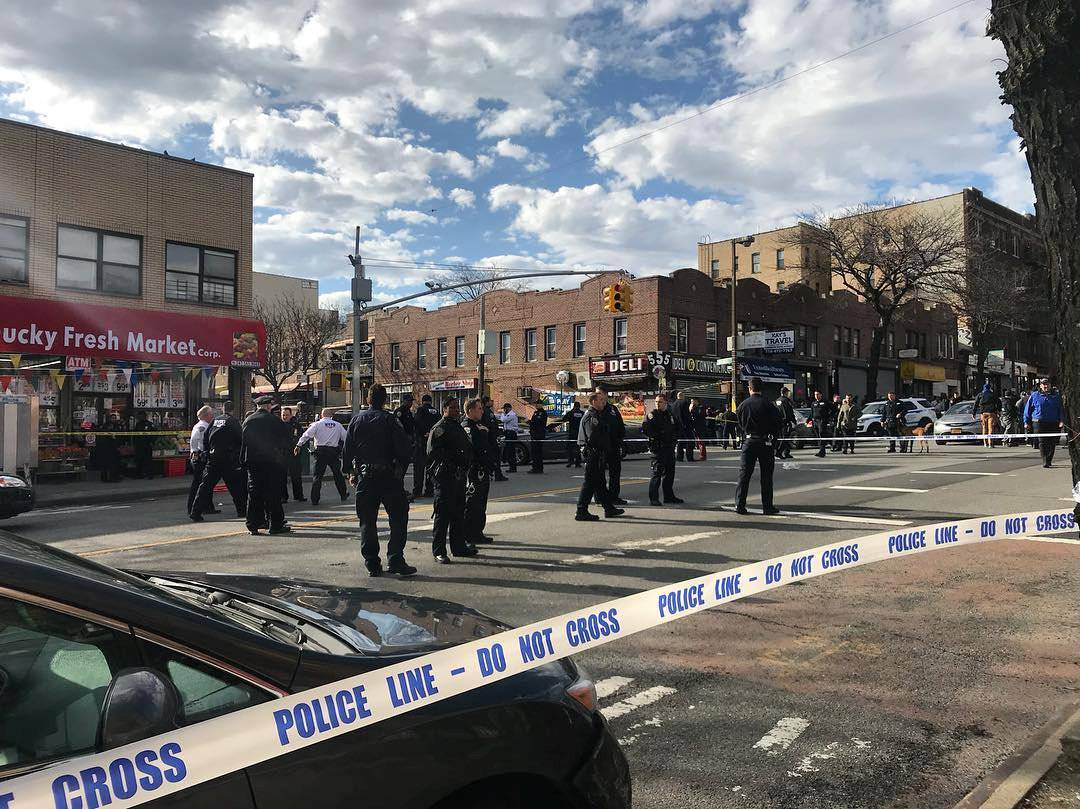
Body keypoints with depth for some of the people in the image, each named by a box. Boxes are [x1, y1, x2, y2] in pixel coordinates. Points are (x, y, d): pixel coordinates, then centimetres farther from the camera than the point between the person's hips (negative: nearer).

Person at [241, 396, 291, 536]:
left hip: (252, 461, 4)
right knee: (273, 493, -1)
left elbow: (242, 440, 8)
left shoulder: (247, 421, 6)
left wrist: (244, 460, 13)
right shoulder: (273, 420, -7)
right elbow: (286, 435, -2)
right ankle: (276, 524, 1)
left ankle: (253, 524, 8)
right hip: (271, 461, -4)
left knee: (254, 493, 8)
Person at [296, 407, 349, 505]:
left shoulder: (317, 424, 1)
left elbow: (306, 435, -8)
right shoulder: (338, 425, 9)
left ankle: (315, 499, -2)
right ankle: (344, 495, 27)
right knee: (337, 474, 17)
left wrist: (298, 445, -7)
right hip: (334, 451, 2)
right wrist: (344, 448, 24)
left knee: (317, 475, 1)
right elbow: (346, 437, 12)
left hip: (321, 451, -2)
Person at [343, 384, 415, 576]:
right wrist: (400, 463, 7)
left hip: (363, 476, 4)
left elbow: (346, 450, 6)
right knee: (398, 517, 5)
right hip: (387, 475, -3)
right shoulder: (389, 420, -6)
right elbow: (405, 448, -11)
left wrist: (350, 472, 16)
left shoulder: (356, 420, 5)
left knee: (367, 521, 9)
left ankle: (372, 564, 10)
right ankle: (395, 560, -1)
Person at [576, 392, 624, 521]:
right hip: (592, 452, -11)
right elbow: (593, 437, -23)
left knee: (600, 481, 16)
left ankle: (609, 508, 25)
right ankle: (581, 512, -4)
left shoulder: (598, 415, 18)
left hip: (598, 453, 11)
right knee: (590, 482, -7)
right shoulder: (590, 417, -15)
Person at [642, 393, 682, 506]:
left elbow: (676, 428, 27)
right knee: (657, 472, -9)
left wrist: (674, 439, 13)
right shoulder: (652, 415, -7)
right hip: (658, 448, -7)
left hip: (670, 447, 7)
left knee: (670, 472, 13)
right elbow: (645, 429, -18)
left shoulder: (670, 414, 15)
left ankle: (669, 496, 24)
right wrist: (655, 437, -17)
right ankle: (653, 498, -5)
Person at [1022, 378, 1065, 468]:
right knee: (1042, 442, -10)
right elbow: (1027, 409, 11)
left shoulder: (1056, 396, 11)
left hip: (1053, 423, 2)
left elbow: (1061, 409, 11)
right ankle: (1045, 462, -11)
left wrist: (1062, 421, -2)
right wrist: (1026, 422, 8)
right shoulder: (1034, 396, 7)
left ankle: (1049, 460, 14)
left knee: (1052, 443, 3)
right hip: (1039, 423, -2)